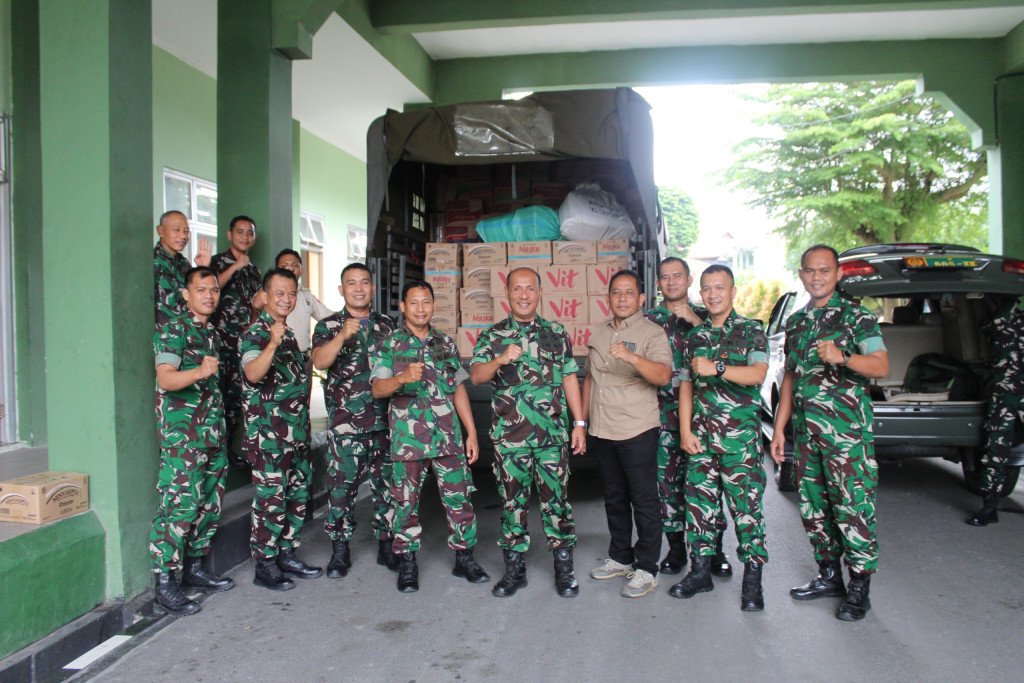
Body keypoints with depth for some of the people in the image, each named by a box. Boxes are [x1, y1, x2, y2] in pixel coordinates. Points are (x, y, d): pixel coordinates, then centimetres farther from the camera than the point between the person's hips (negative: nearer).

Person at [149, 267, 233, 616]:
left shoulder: (211, 331, 17)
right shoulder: (173, 329, -7)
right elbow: (165, 378, -21)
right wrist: (199, 372, -37)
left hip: (213, 433, 8)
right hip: (182, 436, -8)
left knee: (209, 505, 13)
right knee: (180, 506, -10)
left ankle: (196, 568, 26)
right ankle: (164, 586, -5)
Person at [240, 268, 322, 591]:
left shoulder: (288, 334, 16)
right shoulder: (255, 334, -10)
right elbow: (252, 373, -29)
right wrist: (272, 345, -44)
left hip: (297, 434, 9)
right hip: (269, 437, -9)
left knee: (298, 497, 14)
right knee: (271, 500, -4)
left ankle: (286, 555, 26)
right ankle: (264, 565, 8)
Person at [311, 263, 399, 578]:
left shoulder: (389, 324, 12)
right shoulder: (329, 326, 4)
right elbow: (320, 362, -14)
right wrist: (343, 335, -29)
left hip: (386, 421, 3)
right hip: (345, 423, -2)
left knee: (387, 484, 7)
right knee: (341, 485, 1)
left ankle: (386, 544, 21)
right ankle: (340, 550, 15)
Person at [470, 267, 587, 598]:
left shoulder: (557, 333, 9)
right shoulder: (492, 336, 6)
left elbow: (570, 379, 10)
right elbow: (475, 375, -5)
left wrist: (579, 424, 5)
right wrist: (500, 360, -25)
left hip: (552, 435, 0)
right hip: (508, 437, 0)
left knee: (556, 499, 4)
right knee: (512, 501, 8)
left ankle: (564, 569, 17)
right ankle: (514, 569, 20)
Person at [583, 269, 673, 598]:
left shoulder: (652, 333, -7)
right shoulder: (599, 334, 13)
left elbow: (663, 376, -23)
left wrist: (632, 357, -39)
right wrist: (581, 420, 17)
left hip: (637, 431, -6)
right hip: (602, 431, 7)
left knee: (644, 500, 1)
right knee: (614, 497, 17)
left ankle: (646, 570, 11)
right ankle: (620, 558, 31)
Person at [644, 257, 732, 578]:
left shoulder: (703, 316, 11)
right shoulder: (649, 319, 11)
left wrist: (694, 321, -11)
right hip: (664, 411, 1)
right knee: (667, 478, 2)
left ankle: (714, 548, 10)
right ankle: (676, 547, 14)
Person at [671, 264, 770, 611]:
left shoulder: (751, 331, 1)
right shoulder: (694, 337, 13)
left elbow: (758, 374, -15)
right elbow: (686, 386, 13)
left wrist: (717, 368, -29)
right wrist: (685, 431, 5)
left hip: (740, 437, -4)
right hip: (700, 436, 4)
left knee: (746, 505, -3)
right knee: (699, 501, 8)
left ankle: (752, 579, 7)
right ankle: (700, 571, 20)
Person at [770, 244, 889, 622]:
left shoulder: (856, 316, -2)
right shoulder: (795, 321, 16)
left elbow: (881, 366, -12)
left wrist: (843, 357, -31)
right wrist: (779, 428, 15)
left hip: (847, 427, -6)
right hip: (805, 429, 6)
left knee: (852, 505, -5)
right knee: (813, 504, 11)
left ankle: (859, 586, 7)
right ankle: (829, 575, 25)